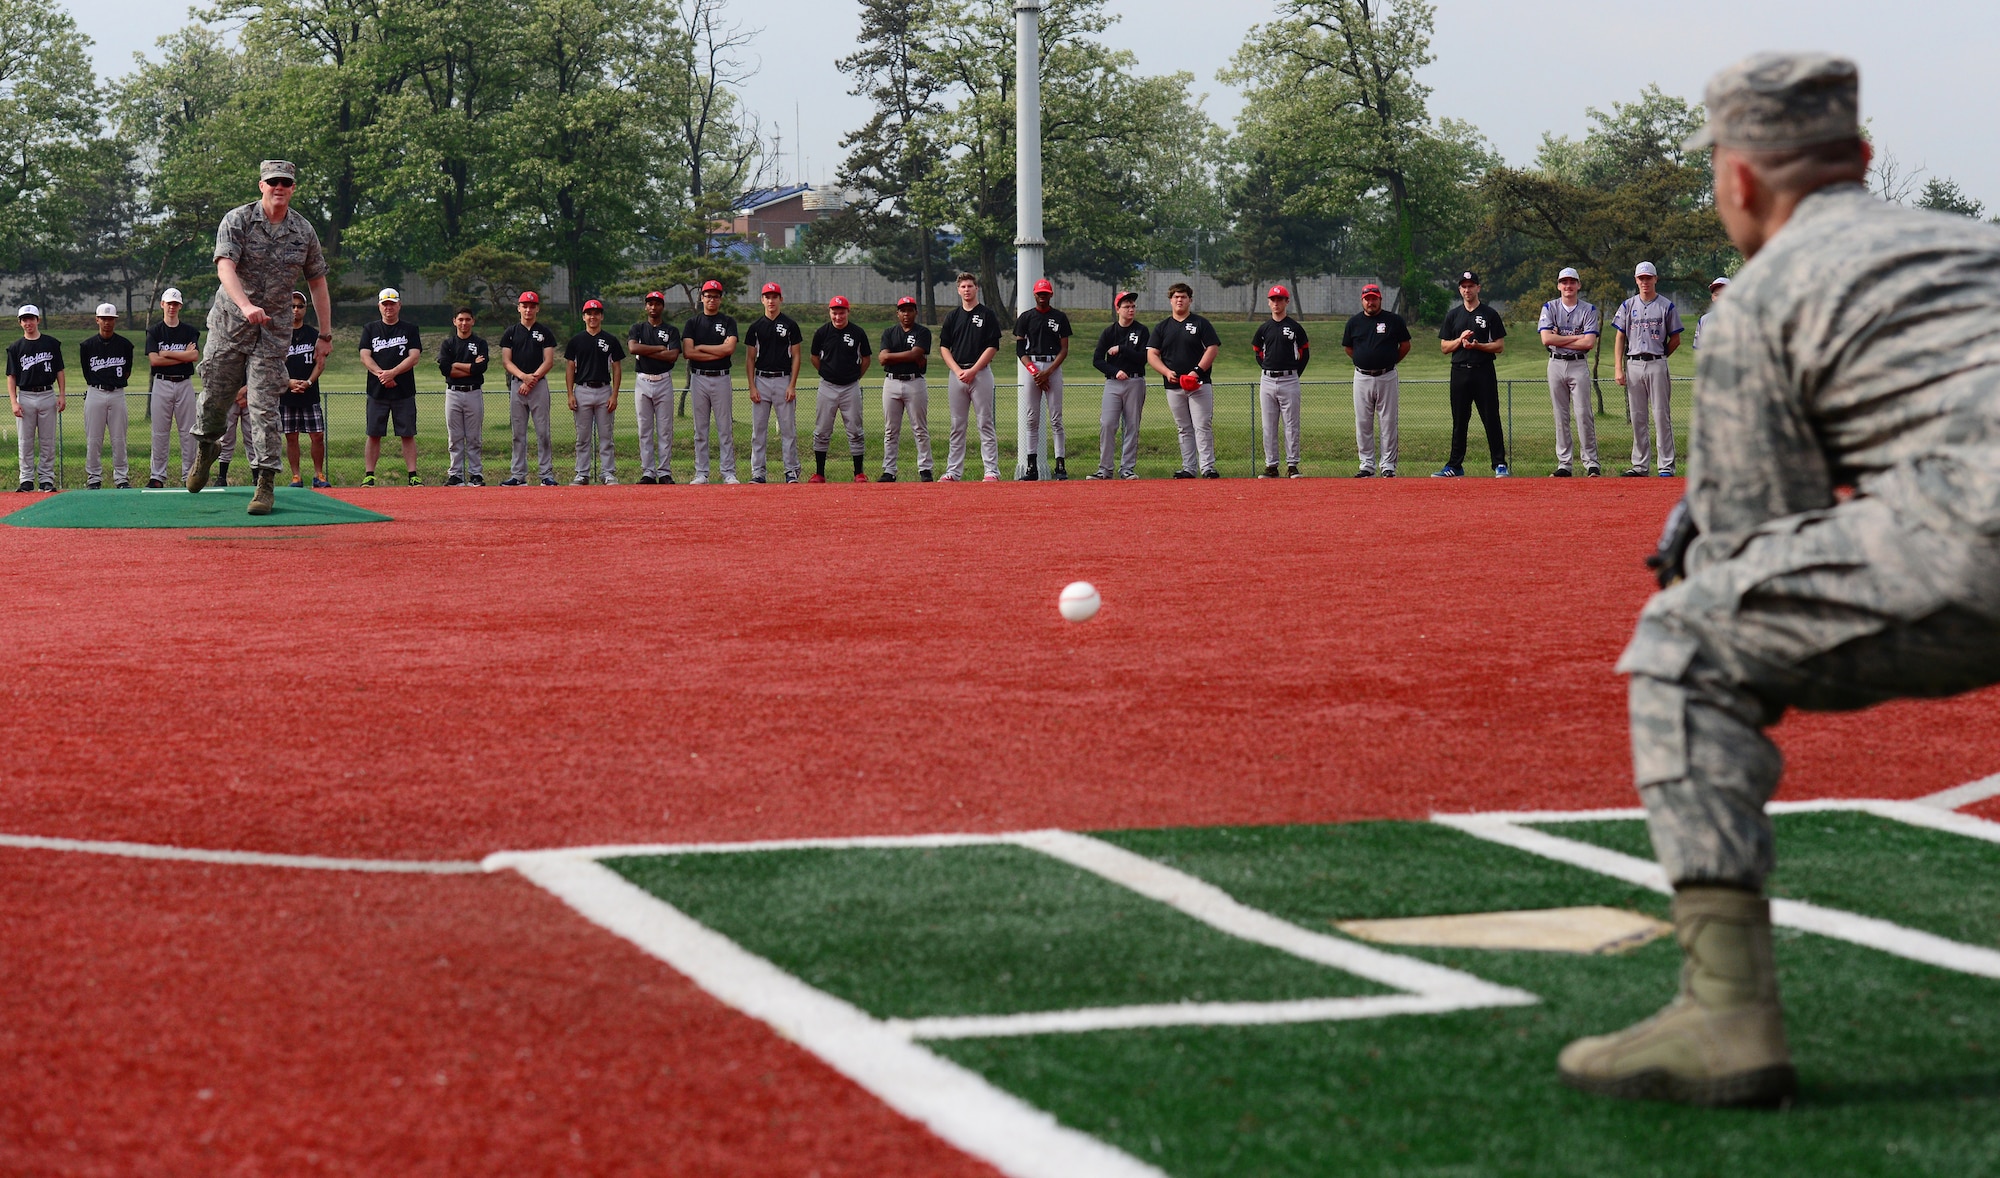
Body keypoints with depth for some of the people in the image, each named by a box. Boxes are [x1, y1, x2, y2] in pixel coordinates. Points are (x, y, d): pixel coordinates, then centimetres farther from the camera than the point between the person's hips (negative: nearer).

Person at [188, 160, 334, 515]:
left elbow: (317, 283, 13)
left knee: (264, 407, -7)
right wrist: (246, 305, -38)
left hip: (273, 332, 1)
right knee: (214, 396, 8)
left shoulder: (303, 232, 3)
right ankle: (205, 447, 39)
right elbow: (225, 266, -21)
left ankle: (266, 482, -6)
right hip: (229, 324, -1)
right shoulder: (237, 220, -7)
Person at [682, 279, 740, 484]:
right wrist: (718, 353, -9)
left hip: (721, 379, -1)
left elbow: (729, 348, -10)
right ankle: (701, 473, 7)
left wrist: (701, 347, -5)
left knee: (725, 429, -2)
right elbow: (688, 352, -6)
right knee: (700, 429, 4)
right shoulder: (693, 323, 8)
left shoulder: (728, 322, 6)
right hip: (699, 379, 1)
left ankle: (729, 473, 0)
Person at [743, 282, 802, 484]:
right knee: (758, 429, 2)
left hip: (784, 380, -2)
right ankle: (758, 471, 7)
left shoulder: (790, 325, 2)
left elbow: (796, 357, 1)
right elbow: (751, 359, 8)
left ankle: (791, 471, 5)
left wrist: (792, 385, -8)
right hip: (761, 380, 2)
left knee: (788, 428, -1)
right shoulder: (756, 327, 8)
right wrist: (752, 387, -2)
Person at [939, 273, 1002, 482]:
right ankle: (953, 471, 9)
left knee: (986, 424, -5)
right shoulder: (953, 316, 13)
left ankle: (992, 471, -6)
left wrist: (972, 371, -11)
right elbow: (944, 347, 10)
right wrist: (958, 370, -5)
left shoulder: (987, 314, 1)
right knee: (957, 425, 6)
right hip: (957, 373, 4)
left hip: (981, 372, -4)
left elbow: (992, 348, -5)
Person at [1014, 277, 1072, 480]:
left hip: (1053, 367, -1)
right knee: (1032, 419, 0)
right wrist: (1035, 372, -8)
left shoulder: (1060, 318, 7)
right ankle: (1032, 467, 2)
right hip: (1031, 366, 1)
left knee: (1056, 419, -5)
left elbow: (1064, 350, 3)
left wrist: (1047, 372, -9)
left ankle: (1060, 466, -6)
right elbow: (1019, 349, 5)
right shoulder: (1026, 317, 9)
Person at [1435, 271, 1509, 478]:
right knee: (1459, 422, 6)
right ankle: (1455, 466, 9)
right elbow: (1444, 347, 11)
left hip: (1484, 371, -3)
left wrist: (1477, 345, -14)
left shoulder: (1490, 314, 4)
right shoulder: (1452, 315, 13)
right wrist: (1460, 340, -8)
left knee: (1491, 419, -4)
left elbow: (1500, 346, 1)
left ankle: (1500, 465, -2)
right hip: (1460, 373, 3)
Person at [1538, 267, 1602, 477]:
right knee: (1560, 416, 3)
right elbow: (1546, 339, -9)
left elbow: (1589, 342, -9)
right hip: (1556, 364, 2)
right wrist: (1576, 337, -8)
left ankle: (1592, 463, -4)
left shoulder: (1588, 310, 3)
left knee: (1584, 414, -7)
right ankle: (1565, 465, 5)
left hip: (1579, 365, -2)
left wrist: (1560, 340, -8)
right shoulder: (1549, 308, 5)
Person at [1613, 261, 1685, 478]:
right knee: (1637, 417, 5)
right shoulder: (1628, 306, 11)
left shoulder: (1667, 306, 3)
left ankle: (1666, 466, -4)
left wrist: (1658, 359, 3)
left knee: (1661, 415, -5)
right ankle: (1639, 465, 9)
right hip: (1633, 365, 3)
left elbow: (1675, 340, 6)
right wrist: (1618, 369, 0)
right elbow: (1619, 339, 8)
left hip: (1657, 364, -3)